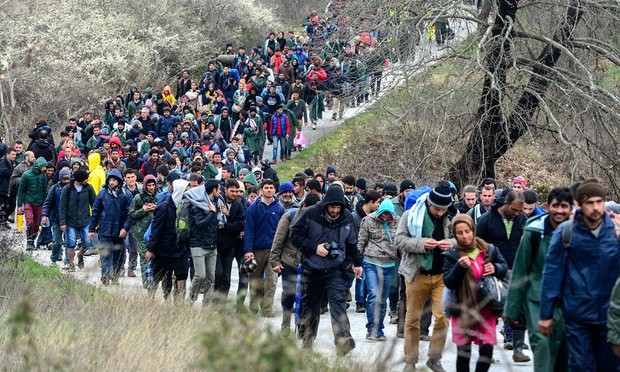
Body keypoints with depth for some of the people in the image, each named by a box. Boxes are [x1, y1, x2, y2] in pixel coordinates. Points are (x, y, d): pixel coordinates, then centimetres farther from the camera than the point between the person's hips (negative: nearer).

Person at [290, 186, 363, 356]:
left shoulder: (347, 218, 1)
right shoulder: (311, 214, -9)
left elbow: (352, 243, 17)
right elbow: (295, 235, -6)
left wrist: (357, 262, 18)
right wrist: (314, 248, -16)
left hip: (337, 268, 0)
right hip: (313, 268, 0)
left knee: (337, 299, -16)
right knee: (310, 304, 9)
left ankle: (343, 340, -28)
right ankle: (306, 339, 25)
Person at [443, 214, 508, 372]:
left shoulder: (489, 250, -1)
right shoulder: (452, 255, -6)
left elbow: (504, 267, 12)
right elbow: (448, 282, -12)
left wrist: (495, 268, -10)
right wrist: (460, 267, -27)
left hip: (486, 307, 1)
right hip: (462, 310, -1)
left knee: (487, 350, -3)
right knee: (463, 351, 7)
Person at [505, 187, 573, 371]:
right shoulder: (534, 232, -9)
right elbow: (520, 271, -3)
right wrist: (512, 308, -1)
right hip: (538, 299, -2)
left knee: (563, 347, 8)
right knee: (542, 342, -16)